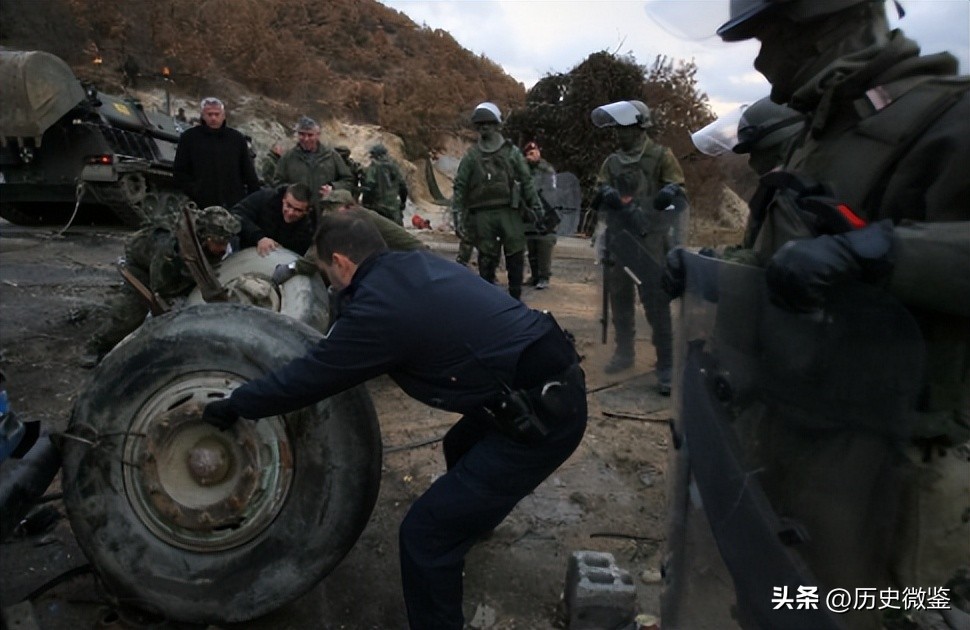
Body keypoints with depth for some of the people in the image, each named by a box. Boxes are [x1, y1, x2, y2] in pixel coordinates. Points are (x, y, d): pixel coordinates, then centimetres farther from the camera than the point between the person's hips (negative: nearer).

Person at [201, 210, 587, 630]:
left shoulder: (379, 306, -16)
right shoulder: (418, 264, 10)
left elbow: (305, 377, -6)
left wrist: (232, 405, 9)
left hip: (542, 417, -10)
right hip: (556, 382, 10)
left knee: (426, 535, -5)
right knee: (460, 447, 36)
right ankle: (476, 515, 67)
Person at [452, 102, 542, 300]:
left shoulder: (511, 151, 9)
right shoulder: (471, 155, 9)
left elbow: (526, 181, 10)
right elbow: (459, 185, 8)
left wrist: (534, 206, 7)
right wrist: (458, 211, 0)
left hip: (509, 211, 0)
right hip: (482, 213, 0)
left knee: (516, 255, 0)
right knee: (486, 257, 4)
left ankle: (515, 296, 11)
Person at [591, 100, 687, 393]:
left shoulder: (661, 156, 0)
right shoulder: (612, 162, 14)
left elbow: (680, 195, 0)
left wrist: (670, 193, -20)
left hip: (649, 241, -5)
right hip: (618, 239, 5)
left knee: (656, 303, -7)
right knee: (619, 299, 12)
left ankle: (666, 365, -2)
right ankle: (624, 352, 27)